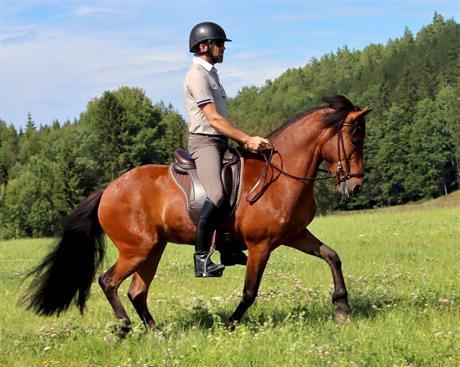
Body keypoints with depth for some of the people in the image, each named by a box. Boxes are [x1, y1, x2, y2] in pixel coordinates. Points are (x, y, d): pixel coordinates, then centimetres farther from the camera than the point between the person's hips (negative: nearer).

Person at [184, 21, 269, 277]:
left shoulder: (211, 73, 21)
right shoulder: (197, 75, -10)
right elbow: (213, 119, -19)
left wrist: (244, 140, 8)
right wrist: (247, 139, -22)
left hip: (221, 142, 11)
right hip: (204, 141, -11)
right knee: (216, 196, -29)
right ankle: (202, 259, -25)